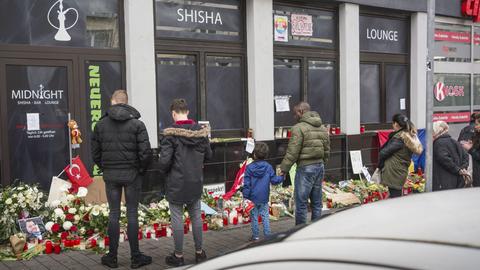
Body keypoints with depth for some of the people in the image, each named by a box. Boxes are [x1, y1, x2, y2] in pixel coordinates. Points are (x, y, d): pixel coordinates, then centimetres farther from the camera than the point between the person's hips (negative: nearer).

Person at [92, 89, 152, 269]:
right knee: (132, 214, 4)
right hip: (132, 174, -2)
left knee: (114, 214, 9)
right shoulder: (137, 123, -5)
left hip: (110, 175, 2)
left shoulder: (101, 124, 3)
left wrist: (105, 169, 15)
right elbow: (145, 152, -11)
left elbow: (95, 153, 4)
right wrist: (141, 170, 4)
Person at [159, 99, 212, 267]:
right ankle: (199, 252, 26)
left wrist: (165, 171, 2)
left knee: (177, 218, 6)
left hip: (176, 183, -4)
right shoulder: (201, 131, -1)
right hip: (196, 183, 5)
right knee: (196, 216, 16)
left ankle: (178, 256, 17)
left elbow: (164, 160, -20)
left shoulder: (171, 133, -17)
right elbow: (208, 155, 9)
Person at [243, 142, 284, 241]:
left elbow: (246, 184, -7)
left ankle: (255, 236, 13)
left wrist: (245, 196, -3)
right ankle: (267, 236, 11)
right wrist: (282, 177, 16)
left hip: (253, 198, -1)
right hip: (264, 198, 1)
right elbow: (274, 180, -3)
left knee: (254, 217, 9)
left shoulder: (249, 167, -7)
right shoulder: (268, 167, -4)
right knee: (265, 216, 9)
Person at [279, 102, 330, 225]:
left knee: (301, 203, 0)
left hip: (305, 168, -8)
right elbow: (327, 151, 16)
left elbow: (292, 152, -16)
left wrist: (283, 169, -10)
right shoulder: (323, 128, 12)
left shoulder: (299, 128, -13)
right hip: (319, 167, 8)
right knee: (317, 202, 14)